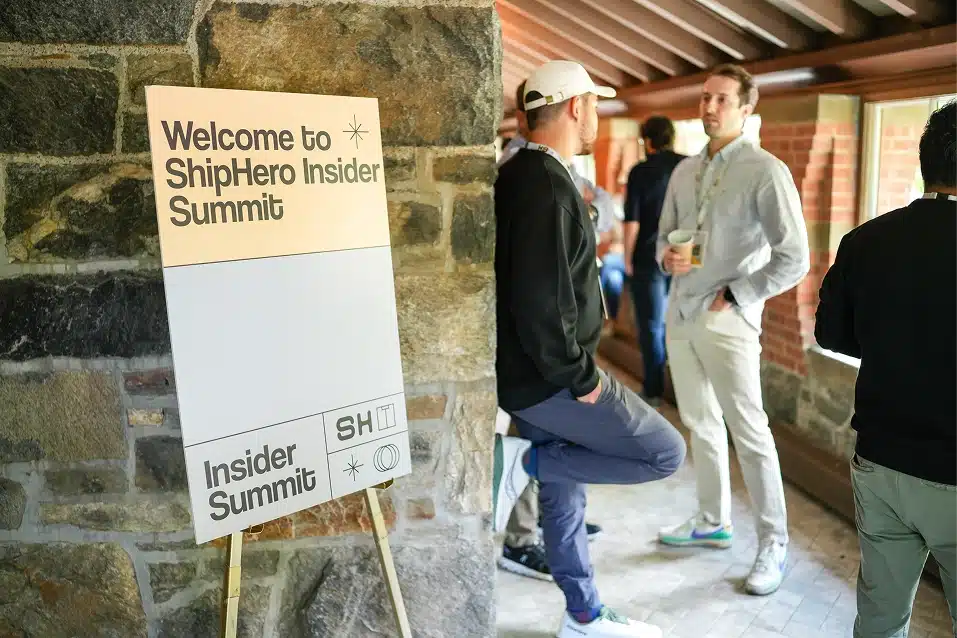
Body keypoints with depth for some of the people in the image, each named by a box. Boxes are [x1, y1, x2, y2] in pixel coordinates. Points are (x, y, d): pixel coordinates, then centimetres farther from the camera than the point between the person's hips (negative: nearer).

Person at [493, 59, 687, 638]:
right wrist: (579, 378, -17)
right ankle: (526, 459, -1)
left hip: (532, 372, 10)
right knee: (666, 452, 2)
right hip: (548, 380, -10)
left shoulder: (519, 176, 11)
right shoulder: (548, 186, -21)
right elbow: (539, 303, -29)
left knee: (564, 491, 19)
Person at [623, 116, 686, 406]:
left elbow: (632, 221, -12)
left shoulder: (641, 171, -9)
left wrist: (628, 258, -1)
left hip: (649, 259, -4)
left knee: (652, 326, 5)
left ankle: (654, 390, 10)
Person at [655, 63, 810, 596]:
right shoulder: (685, 171, 10)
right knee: (701, 424, 16)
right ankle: (713, 522, 32)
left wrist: (735, 296, -12)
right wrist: (667, 255, -3)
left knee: (750, 432, -1)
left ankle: (774, 543, 13)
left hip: (726, 319, -7)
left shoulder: (766, 172, -11)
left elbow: (795, 258, -13)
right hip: (680, 314, 7)